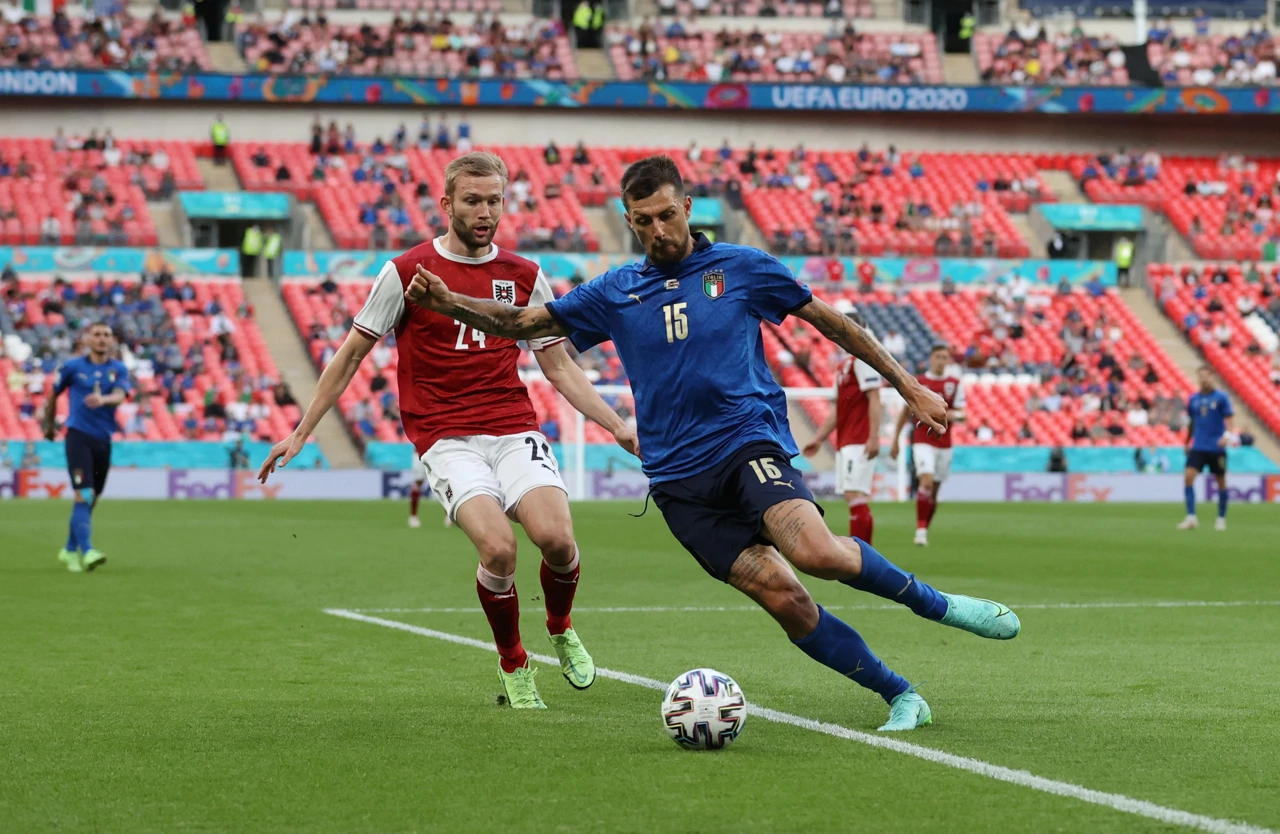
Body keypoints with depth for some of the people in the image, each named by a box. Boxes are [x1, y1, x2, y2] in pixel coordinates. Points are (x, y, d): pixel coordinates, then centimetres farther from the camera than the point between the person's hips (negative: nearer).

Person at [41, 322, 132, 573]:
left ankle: (70, 550, 28)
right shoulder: (72, 367, 1)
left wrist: (103, 400, -35)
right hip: (78, 436, -4)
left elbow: (120, 395, -13)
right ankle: (86, 551, -27)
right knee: (84, 494, -19)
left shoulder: (119, 370, 5)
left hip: (103, 440, 4)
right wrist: (50, 426, 24)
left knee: (91, 499, 12)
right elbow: (53, 394, 15)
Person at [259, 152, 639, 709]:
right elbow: (351, 355, 8)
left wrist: (618, 427, 6)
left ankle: (561, 632, 12)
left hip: (514, 431, 3)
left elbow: (560, 367, 16)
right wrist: (300, 433, 7)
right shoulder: (407, 272, 0)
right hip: (445, 439, -3)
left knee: (556, 537, -23)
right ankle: (513, 668, 1)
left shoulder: (525, 276, 9)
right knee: (498, 547, -26)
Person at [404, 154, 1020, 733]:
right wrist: (448, 303, -4)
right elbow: (522, 323, 14)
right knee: (780, 596, -13)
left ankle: (934, 604, -7)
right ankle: (901, 697, -1)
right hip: (679, 478, 2)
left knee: (816, 551, -31)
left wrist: (906, 386, 14)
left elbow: (830, 322, 14)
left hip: (749, 440, -2)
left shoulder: (739, 267, 8)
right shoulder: (616, 292, 12)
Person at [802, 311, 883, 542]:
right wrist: (819, 439, 21)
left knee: (855, 495, -15)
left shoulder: (864, 360, -7)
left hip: (859, 443, -10)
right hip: (845, 443, 10)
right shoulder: (843, 366, 21)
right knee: (856, 500, 9)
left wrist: (873, 437, -23)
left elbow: (874, 400, -15)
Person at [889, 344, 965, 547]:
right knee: (927, 482, -22)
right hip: (922, 441, -3)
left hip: (944, 443, 3)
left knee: (934, 492, 7)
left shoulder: (955, 384, 4)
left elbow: (961, 414, 2)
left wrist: (953, 415, -22)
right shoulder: (918, 383, 1)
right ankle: (920, 529, -20)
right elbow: (905, 413, 7)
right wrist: (895, 440, 7)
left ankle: (924, 531, 19)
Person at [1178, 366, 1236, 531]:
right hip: (1198, 447, 3)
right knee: (1188, 477, -13)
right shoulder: (1194, 399, 8)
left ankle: (1221, 518, 19)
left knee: (1221, 481, 6)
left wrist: (1228, 434, -24)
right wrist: (1187, 443, 21)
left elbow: (1228, 419, -6)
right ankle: (1191, 517, -13)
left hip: (1217, 448, -3)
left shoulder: (1221, 398, -3)